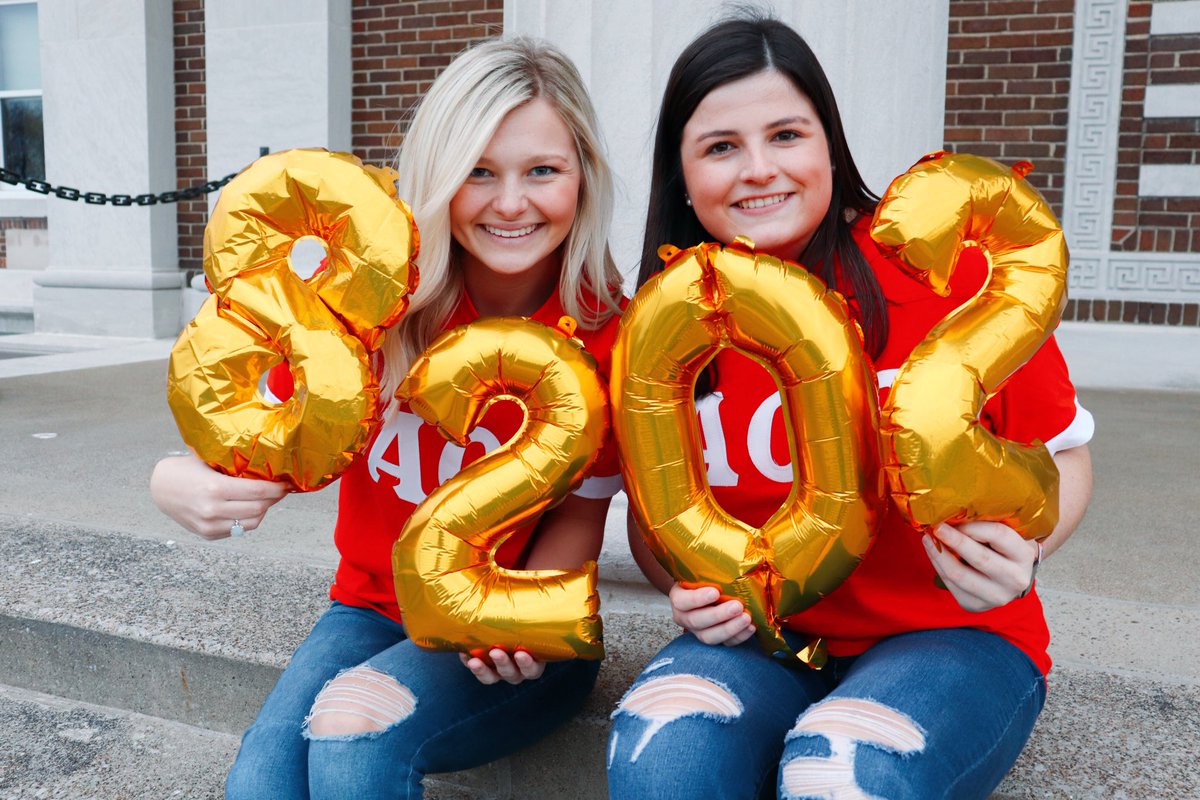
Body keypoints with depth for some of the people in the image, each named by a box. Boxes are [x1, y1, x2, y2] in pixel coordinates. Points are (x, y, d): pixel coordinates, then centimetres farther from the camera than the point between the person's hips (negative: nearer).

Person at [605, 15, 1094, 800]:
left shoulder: (951, 267, -11)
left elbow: (1061, 458, -1)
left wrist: (1020, 546, -21)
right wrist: (691, 587, -12)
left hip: (953, 637, -1)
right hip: (763, 641, 2)